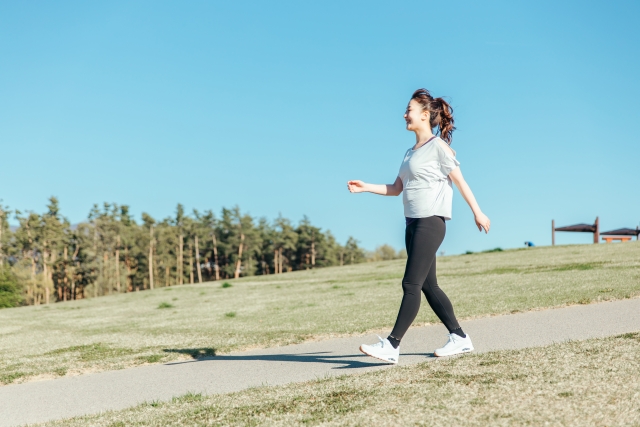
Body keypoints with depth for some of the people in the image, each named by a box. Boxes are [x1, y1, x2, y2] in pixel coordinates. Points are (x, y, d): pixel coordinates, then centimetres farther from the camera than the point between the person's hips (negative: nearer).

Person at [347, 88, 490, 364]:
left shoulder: (438, 146, -5)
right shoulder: (411, 152, 18)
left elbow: (459, 181, -4)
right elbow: (396, 188, 18)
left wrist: (477, 213, -2)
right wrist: (365, 188, 8)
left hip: (431, 221, -9)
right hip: (413, 223, 9)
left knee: (411, 284, -11)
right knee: (428, 286, 9)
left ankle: (392, 346, -14)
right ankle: (459, 338, 18)